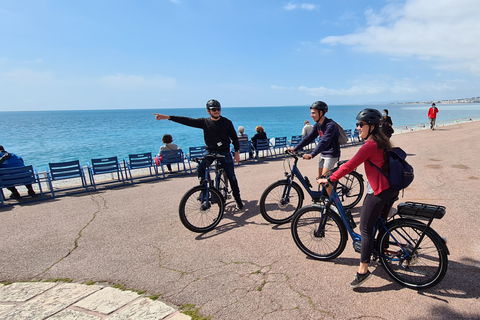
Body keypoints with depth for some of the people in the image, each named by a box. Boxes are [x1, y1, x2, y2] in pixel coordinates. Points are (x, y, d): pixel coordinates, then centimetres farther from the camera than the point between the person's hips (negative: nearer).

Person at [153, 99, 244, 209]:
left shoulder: (227, 122, -1)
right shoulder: (204, 122, 1)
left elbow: (234, 137, 6)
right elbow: (187, 121, -5)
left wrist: (237, 152, 3)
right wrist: (167, 117, -10)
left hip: (225, 152, -1)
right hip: (210, 151, 1)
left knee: (231, 177, 0)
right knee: (200, 168, -25)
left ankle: (238, 200, 17)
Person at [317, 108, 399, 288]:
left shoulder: (369, 145, -18)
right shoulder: (381, 142, 12)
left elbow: (350, 166, -22)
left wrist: (329, 179, -16)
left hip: (378, 192, -10)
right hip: (391, 190, 10)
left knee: (365, 229, -4)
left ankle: (363, 270, 1)